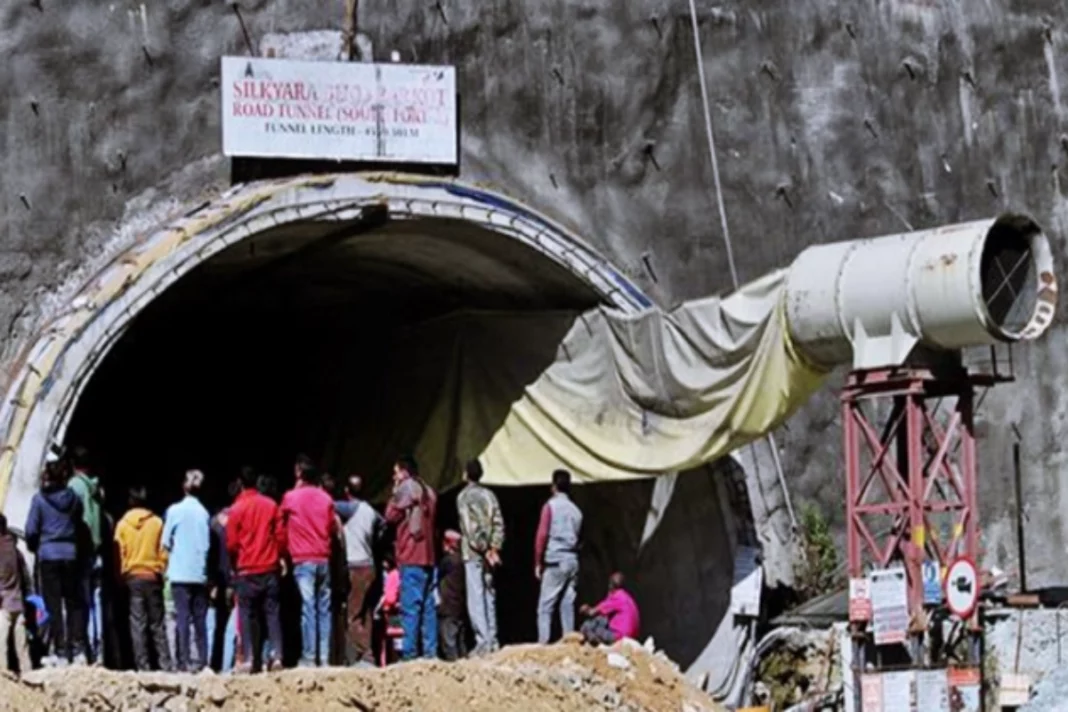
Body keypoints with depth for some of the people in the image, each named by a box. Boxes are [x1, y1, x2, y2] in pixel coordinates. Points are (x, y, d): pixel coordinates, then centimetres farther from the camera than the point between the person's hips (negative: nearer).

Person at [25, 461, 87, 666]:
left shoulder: (39, 499, -5)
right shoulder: (72, 498, 5)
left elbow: (31, 530, -4)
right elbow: (80, 525, 7)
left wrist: (34, 547, 13)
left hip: (48, 555, -3)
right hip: (70, 554, 3)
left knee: (54, 605, 0)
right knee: (74, 603, 9)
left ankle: (60, 651, -3)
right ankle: (78, 649, 4)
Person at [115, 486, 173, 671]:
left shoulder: (123, 524, -1)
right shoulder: (157, 522, -2)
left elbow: (119, 553, -1)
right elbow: (163, 551, 0)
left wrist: (122, 575, 7)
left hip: (132, 577, 0)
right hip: (153, 576, 0)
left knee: (138, 624, 1)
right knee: (157, 623, 6)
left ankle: (143, 665, -5)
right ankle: (165, 663, 0)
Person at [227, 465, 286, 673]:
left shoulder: (237, 509, -6)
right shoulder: (271, 505, 2)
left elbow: (231, 543, -3)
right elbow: (281, 535, 3)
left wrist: (234, 563, 15)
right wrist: (281, 557, 17)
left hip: (246, 570, -2)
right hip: (270, 568, 2)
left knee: (248, 615, 3)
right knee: (272, 613, 4)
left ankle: (251, 659, -3)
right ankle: (276, 655, -7)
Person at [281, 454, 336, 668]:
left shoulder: (291, 497, -3)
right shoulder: (325, 498, 5)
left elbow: (283, 524, 12)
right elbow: (334, 528, 13)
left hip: (303, 560, -3)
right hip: (324, 559, 3)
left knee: (308, 608, -6)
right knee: (324, 609, 5)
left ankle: (309, 657, -10)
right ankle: (324, 657, 2)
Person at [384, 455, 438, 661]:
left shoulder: (406, 488, -5)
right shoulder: (428, 492, 17)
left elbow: (391, 516, -2)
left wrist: (394, 494, 8)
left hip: (411, 557, -7)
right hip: (428, 556, 7)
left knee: (410, 605, -10)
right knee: (428, 605, 6)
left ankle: (410, 651, -15)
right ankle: (430, 651, 3)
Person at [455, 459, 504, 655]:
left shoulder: (464, 496, -6)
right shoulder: (489, 495, 11)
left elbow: (470, 528, -14)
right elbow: (498, 523, 4)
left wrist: (484, 550, -11)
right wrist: (494, 548, 1)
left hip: (474, 552, -6)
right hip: (488, 552, 6)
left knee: (476, 598, -7)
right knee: (489, 596, 12)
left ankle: (483, 641, -15)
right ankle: (492, 641, 12)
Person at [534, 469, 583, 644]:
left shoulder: (551, 506, -4)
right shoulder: (576, 510, 12)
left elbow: (542, 535, -8)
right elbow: (578, 536, 13)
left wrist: (538, 562, -3)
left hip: (555, 561, -5)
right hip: (573, 560, 5)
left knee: (545, 606, -5)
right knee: (568, 605, 7)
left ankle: (543, 642, -14)